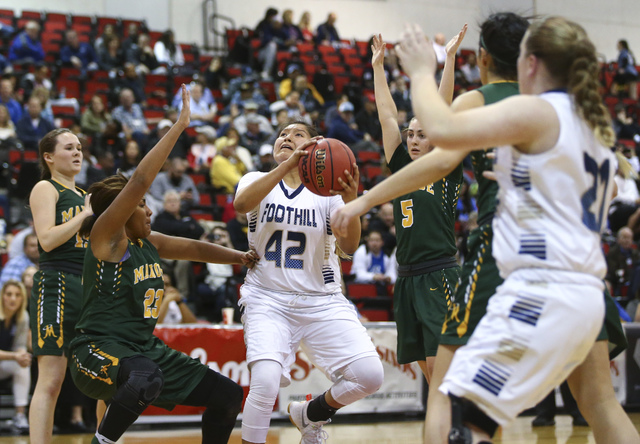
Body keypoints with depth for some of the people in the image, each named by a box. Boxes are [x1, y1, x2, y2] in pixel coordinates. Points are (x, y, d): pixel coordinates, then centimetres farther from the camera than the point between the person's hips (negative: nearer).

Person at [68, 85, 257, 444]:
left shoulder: (150, 243, 12)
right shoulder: (106, 236, -9)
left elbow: (195, 248, 27)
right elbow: (140, 181, -19)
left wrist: (237, 257, 9)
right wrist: (179, 126, -20)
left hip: (145, 350, 8)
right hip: (100, 350, -8)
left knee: (229, 395, 3)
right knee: (145, 380, -42)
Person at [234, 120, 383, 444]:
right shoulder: (258, 180, 3)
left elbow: (348, 247, -14)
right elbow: (241, 204, -23)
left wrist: (351, 201, -34)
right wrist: (286, 166, -35)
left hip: (322, 301, 2)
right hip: (268, 299, -2)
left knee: (369, 375, -13)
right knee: (265, 382, -26)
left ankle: (309, 415, 16)